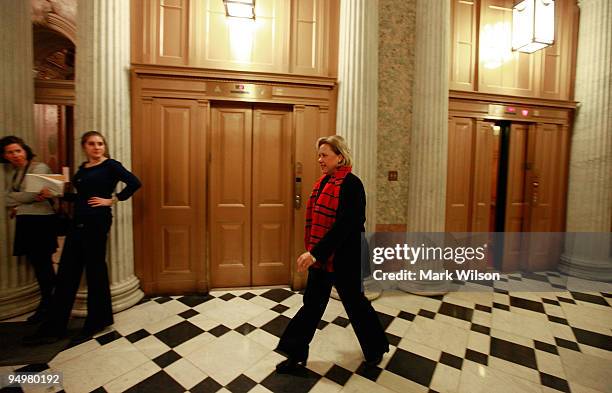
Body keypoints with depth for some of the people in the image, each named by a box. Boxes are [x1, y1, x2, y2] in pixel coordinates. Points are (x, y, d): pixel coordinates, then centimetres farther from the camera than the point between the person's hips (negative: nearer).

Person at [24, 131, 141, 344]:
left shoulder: (110, 165, -5)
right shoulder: (82, 168, 16)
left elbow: (134, 183, -18)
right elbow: (79, 196, 19)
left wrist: (112, 200, -15)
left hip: (97, 222, -7)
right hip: (78, 222, 7)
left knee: (95, 270, 2)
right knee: (66, 271, 9)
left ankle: (96, 322, 19)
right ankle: (53, 328, 20)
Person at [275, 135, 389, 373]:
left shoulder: (351, 184, -18)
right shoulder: (324, 182, 7)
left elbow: (344, 226, -25)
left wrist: (315, 253, -26)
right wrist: (311, 252, 13)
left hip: (344, 258, -7)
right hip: (320, 257, 7)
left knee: (355, 303, 13)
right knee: (312, 303, 15)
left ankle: (376, 348, 41)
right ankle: (296, 355, 31)